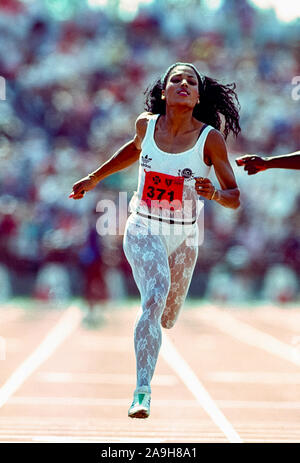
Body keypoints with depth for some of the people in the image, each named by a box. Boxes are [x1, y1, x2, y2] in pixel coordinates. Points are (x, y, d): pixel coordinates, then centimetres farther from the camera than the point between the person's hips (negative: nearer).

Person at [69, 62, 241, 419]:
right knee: (155, 295, -27)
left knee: (167, 319, 16)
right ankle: (142, 393, -30)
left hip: (183, 238, 1)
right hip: (143, 231, -1)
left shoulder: (211, 139, -13)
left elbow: (234, 198, -9)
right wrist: (94, 179, 23)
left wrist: (213, 193, -31)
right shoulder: (146, 124, -6)